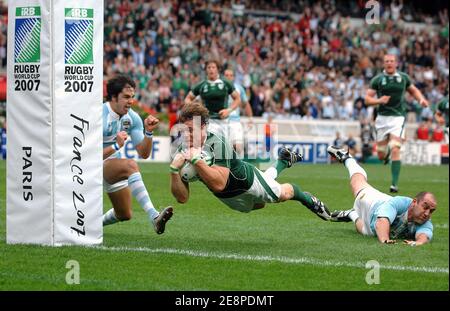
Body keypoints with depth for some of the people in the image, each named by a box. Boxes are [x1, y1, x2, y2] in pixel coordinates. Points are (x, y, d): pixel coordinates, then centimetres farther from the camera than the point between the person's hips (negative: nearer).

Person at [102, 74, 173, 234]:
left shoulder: (132, 118, -4)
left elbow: (143, 154, -2)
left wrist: (148, 132, -18)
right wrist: (115, 146, -36)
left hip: (112, 166, 8)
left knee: (124, 215, 8)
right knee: (130, 165, -36)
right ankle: (154, 217, -46)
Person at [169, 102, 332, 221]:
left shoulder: (216, 144, -40)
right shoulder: (182, 153, -25)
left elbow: (219, 183, -50)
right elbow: (182, 198, -28)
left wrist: (196, 160, -56)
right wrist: (174, 170, -43)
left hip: (246, 179, -7)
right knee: (259, 205, 35)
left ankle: (309, 199, 52)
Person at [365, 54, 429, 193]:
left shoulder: (403, 77, 5)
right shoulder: (377, 79, 1)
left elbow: (413, 90, 21)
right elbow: (367, 99, 0)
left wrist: (421, 99, 1)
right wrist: (379, 100, -20)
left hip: (398, 117, -1)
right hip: (382, 118, 1)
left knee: (395, 150, -17)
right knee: (381, 155, 7)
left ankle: (394, 184, -14)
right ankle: (387, 151, 47)